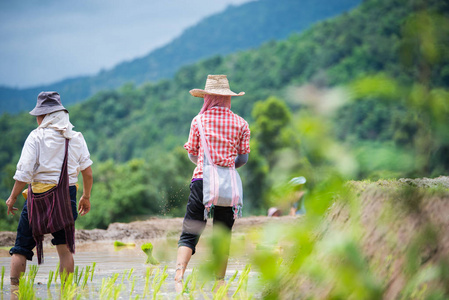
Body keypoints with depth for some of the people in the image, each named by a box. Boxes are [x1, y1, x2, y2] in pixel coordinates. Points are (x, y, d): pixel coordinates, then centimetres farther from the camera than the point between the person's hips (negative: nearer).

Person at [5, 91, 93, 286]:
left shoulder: (37, 136, -6)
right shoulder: (76, 138, 7)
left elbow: (24, 172, -10)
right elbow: (88, 172, 8)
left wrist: (12, 197, 0)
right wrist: (86, 197, 21)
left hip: (39, 194, -3)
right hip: (67, 196, 4)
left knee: (21, 248, 5)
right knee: (65, 248, 9)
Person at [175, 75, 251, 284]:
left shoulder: (199, 120, 3)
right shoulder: (240, 123, 6)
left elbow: (192, 155, 9)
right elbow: (243, 159, 7)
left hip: (202, 180, -1)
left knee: (189, 234, -2)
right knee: (223, 235, 12)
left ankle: (179, 273, -21)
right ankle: (220, 281, 14)